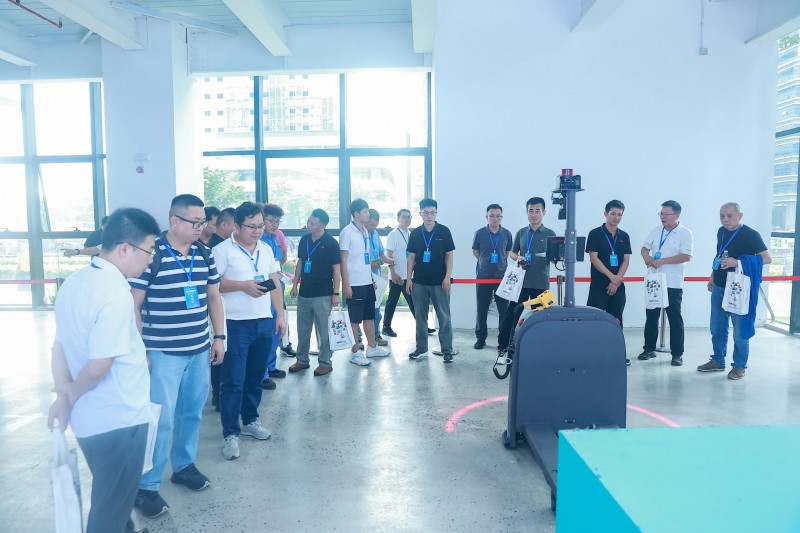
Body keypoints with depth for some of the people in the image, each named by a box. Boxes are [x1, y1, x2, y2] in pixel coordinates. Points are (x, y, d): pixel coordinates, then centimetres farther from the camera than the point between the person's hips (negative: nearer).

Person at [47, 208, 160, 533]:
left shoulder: (74, 283, 4)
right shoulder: (116, 293, -25)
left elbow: (59, 347, 7)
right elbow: (99, 366, -26)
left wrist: (63, 396, 3)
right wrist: (71, 395, -8)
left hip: (88, 417, 9)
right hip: (118, 418, -9)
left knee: (107, 496, 28)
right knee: (112, 505, 12)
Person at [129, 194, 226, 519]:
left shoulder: (204, 254, 6)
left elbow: (214, 296, 14)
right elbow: (133, 304, -10)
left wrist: (219, 337, 10)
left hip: (199, 350, 6)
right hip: (163, 353, -5)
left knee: (192, 412, 15)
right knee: (161, 419, -1)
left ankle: (184, 466, 35)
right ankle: (146, 487, 15)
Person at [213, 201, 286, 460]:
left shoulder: (266, 249, 11)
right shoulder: (223, 250, -6)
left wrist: (280, 315, 9)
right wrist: (243, 286, -18)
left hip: (265, 322, 6)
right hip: (236, 324, -5)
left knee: (255, 377, 15)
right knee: (233, 380, -2)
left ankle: (250, 420, 31)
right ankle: (230, 433, 8)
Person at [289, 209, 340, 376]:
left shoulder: (331, 243, -9)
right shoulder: (304, 240, 6)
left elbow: (336, 268, -8)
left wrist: (336, 293, -11)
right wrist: (295, 284, 11)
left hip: (323, 294, -5)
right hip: (304, 293, 6)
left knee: (324, 330, 2)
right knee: (302, 329, 13)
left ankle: (325, 362, 14)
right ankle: (302, 360, 27)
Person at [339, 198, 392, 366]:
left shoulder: (365, 231, 13)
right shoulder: (347, 232, -11)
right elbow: (343, 260, -12)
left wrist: (371, 278, 17)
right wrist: (346, 284, -15)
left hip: (367, 283, 8)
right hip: (354, 284, -8)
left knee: (370, 316, 15)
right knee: (354, 319, 1)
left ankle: (372, 347, 27)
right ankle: (356, 352, 11)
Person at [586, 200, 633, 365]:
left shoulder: (624, 237, 10)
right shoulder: (595, 234, -3)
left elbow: (626, 261, 6)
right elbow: (593, 258, -9)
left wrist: (616, 281, -7)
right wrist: (611, 276, -15)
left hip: (618, 286, 4)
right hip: (599, 285, -4)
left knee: (616, 319, 9)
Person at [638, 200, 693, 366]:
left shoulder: (685, 233, -8)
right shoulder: (656, 230, 9)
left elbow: (686, 256, -17)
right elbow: (645, 248, 13)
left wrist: (661, 261, -19)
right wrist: (647, 257, -10)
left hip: (673, 284, -5)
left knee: (675, 319, 2)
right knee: (651, 317, 12)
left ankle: (677, 354, 11)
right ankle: (649, 349, 23)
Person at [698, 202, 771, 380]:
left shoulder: (750, 235, -11)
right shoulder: (721, 232, 8)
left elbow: (767, 258, -18)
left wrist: (737, 262, -26)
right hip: (719, 287, 7)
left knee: (740, 330, 0)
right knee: (717, 328, 13)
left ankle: (739, 366, 13)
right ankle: (718, 361, 26)